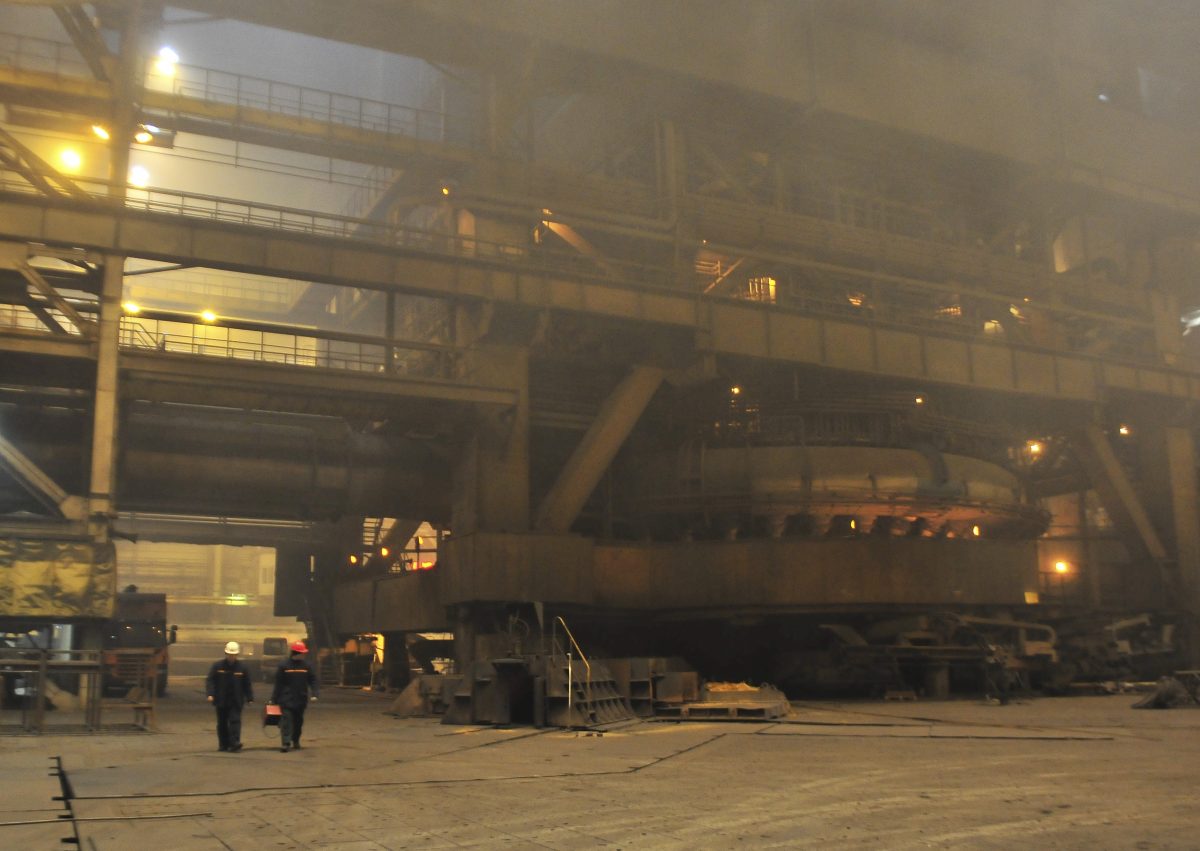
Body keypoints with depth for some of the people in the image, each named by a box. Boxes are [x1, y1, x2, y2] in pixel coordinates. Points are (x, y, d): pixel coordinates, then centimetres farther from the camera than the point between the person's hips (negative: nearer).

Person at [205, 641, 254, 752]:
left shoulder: (242, 668, 3)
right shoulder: (217, 666, 1)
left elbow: (247, 685, 7)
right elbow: (210, 681, -2)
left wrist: (250, 698, 3)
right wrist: (210, 694, -16)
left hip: (236, 701, -1)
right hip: (221, 701, 1)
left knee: (235, 721, -11)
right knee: (222, 723, 9)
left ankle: (234, 743, -16)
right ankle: (224, 744, 19)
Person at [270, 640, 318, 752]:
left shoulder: (306, 666, 2)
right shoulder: (283, 665, -5)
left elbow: (312, 680, 4)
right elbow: (278, 683, -2)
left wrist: (314, 694, -9)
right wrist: (274, 698, -1)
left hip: (301, 700, 3)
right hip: (286, 699, -3)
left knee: (298, 721, 13)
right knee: (287, 720, -11)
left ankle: (296, 741, 28)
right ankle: (286, 743, -14)